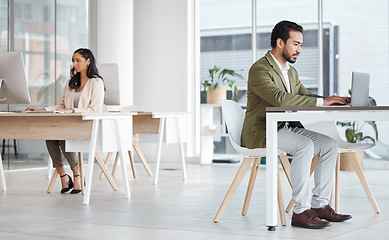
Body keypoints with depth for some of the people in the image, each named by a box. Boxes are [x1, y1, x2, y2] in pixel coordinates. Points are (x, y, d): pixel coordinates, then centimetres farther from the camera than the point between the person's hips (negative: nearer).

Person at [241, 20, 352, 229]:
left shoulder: (291, 71, 16)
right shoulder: (259, 69, -15)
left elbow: (306, 98, 15)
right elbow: (280, 98, -30)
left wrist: (332, 100, -6)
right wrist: (322, 101, -28)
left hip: (286, 128, 9)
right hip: (261, 133, -9)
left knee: (329, 145, -7)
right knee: (305, 146, -32)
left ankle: (319, 205, -4)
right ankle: (301, 211, -28)